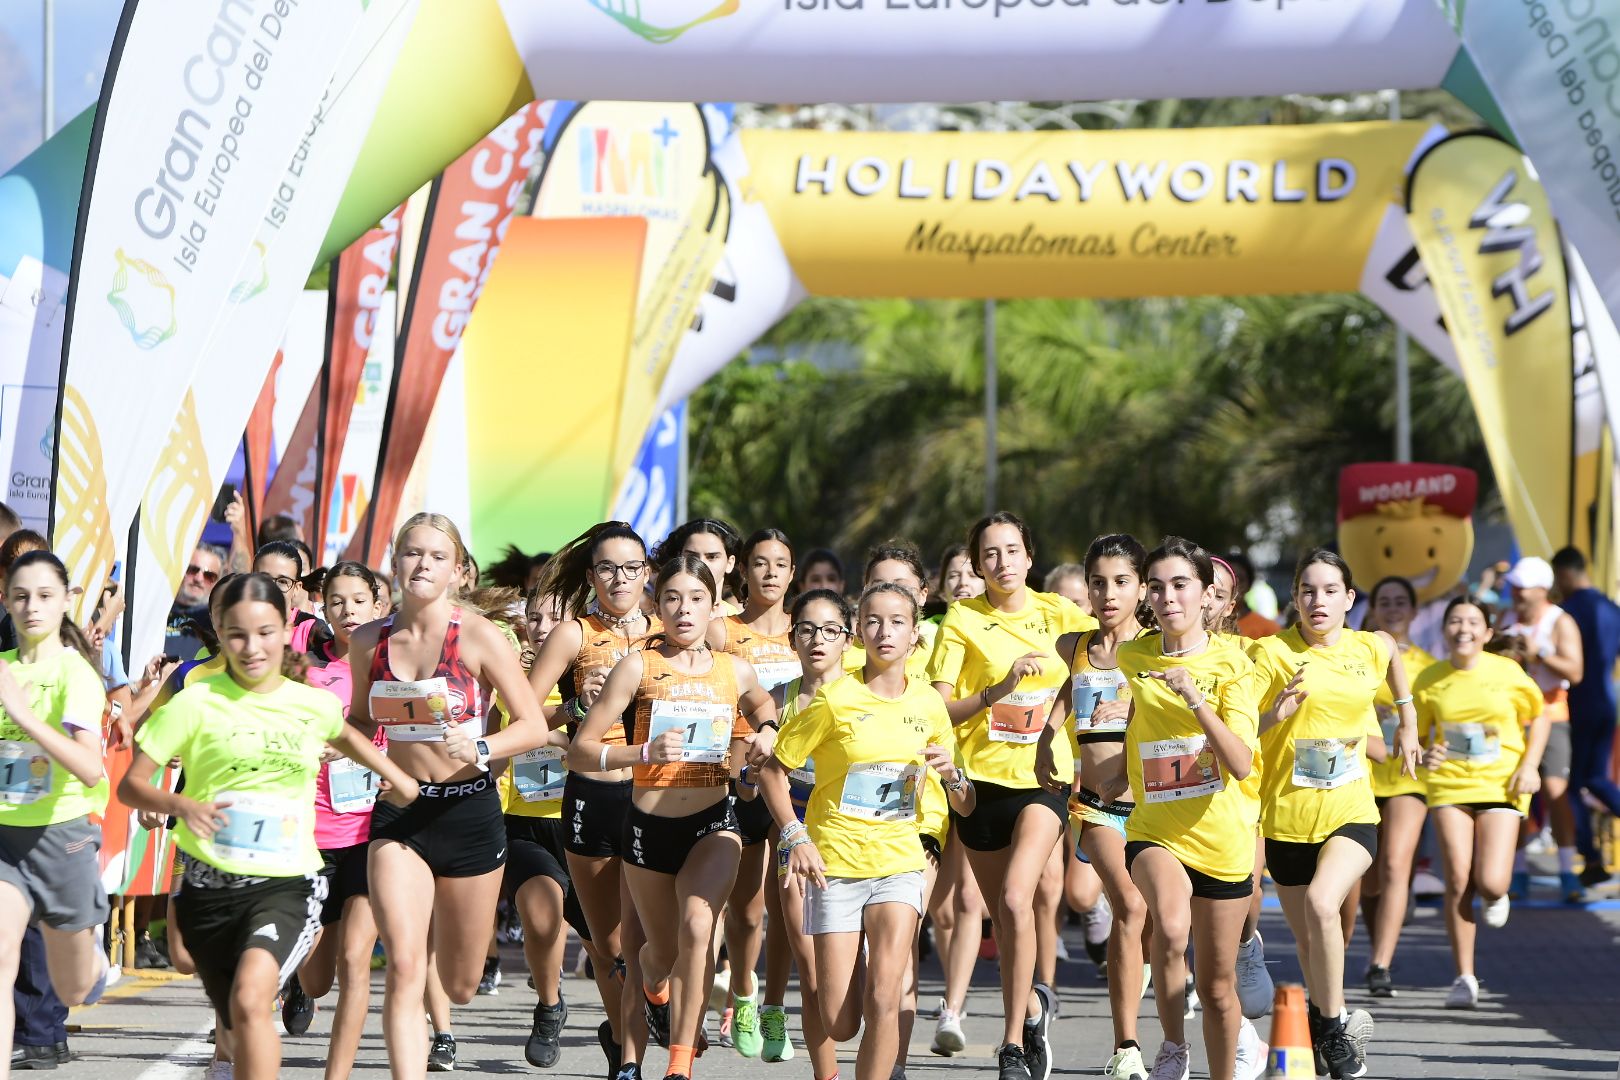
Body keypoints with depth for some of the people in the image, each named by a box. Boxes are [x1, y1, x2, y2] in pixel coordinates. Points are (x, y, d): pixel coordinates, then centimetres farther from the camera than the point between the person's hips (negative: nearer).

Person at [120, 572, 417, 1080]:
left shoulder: (315, 705, 4)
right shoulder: (196, 703, -4)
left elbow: (343, 735, 30)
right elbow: (131, 785, -4)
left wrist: (394, 774, 21)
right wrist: (182, 804, -22)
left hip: (286, 886, -1)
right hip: (209, 885, 1)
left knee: (251, 998, -29)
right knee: (241, 1036, 12)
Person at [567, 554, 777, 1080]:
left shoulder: (734, 671, 2)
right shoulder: (639, 666, -8)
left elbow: (763, 705, 29)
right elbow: (579, 751, -12)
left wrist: (764, 734, 6)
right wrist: (645, 752, -28)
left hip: (713, 822, 0)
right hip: (650, 824, 0)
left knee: (697, 928, -27)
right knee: (664, 953, 16)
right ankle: (654, 983, 57)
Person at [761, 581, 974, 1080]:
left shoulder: (929, 705, 4)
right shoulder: (835, 699, -6)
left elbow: (965, 807, 13)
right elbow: (772, 772, 0)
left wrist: (951, 774, -9)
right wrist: (796, 838, -11)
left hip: (899, 864, 2)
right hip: (835, 866, -2)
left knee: (883, 997, -19)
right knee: (839, 1024, -1)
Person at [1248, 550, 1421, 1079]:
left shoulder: (1370, 649, 2)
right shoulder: (1272, 652, -7)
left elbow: (1391, 650, 28)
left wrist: (1407, 721, 28)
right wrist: (1273, 715, -28)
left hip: (1351, 813, 0)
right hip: (1286, 817, 0)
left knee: (1321, 902, -28)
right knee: (1307, 938, 10)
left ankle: (1334, 1022, -14)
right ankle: (1324, 1029, 33)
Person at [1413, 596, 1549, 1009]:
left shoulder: (1507, 673, -3)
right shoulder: (1429, 681, 0)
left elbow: (1539, 717, 10)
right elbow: (1417, 736, 10)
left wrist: (1529, 765, -2)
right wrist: (1424, 755, -12)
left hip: (1500, 785, -1)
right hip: (1449, 785, 1)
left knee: (1490, 883, -12)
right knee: (1458, 880, -8)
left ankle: (1495, 895, 29)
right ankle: (1464, 977, 3)